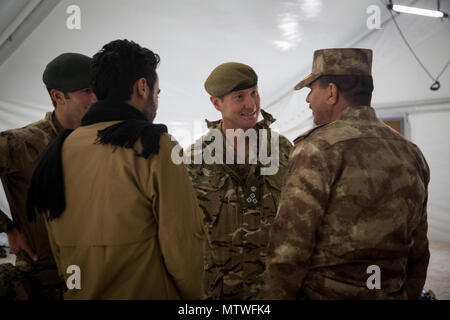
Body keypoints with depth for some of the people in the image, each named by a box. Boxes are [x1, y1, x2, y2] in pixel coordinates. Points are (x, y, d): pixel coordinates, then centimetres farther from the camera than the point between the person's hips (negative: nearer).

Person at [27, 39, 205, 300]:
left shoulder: (62, 149, 1)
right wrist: (194, 297, -2)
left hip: (80, 293, 6)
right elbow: (183, 240, -17)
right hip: (151, 293, -5)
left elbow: (58, 249, 8)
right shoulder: (155, 146, -15)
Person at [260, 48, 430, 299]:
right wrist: (408, 294, 20)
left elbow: (289, 247, -19)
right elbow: (417, 253, 10)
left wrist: (274, 295, -8)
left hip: (320, 293, -6)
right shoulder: (411, 154, 4)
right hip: (390, 293, 6)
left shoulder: (318, 150, -17)